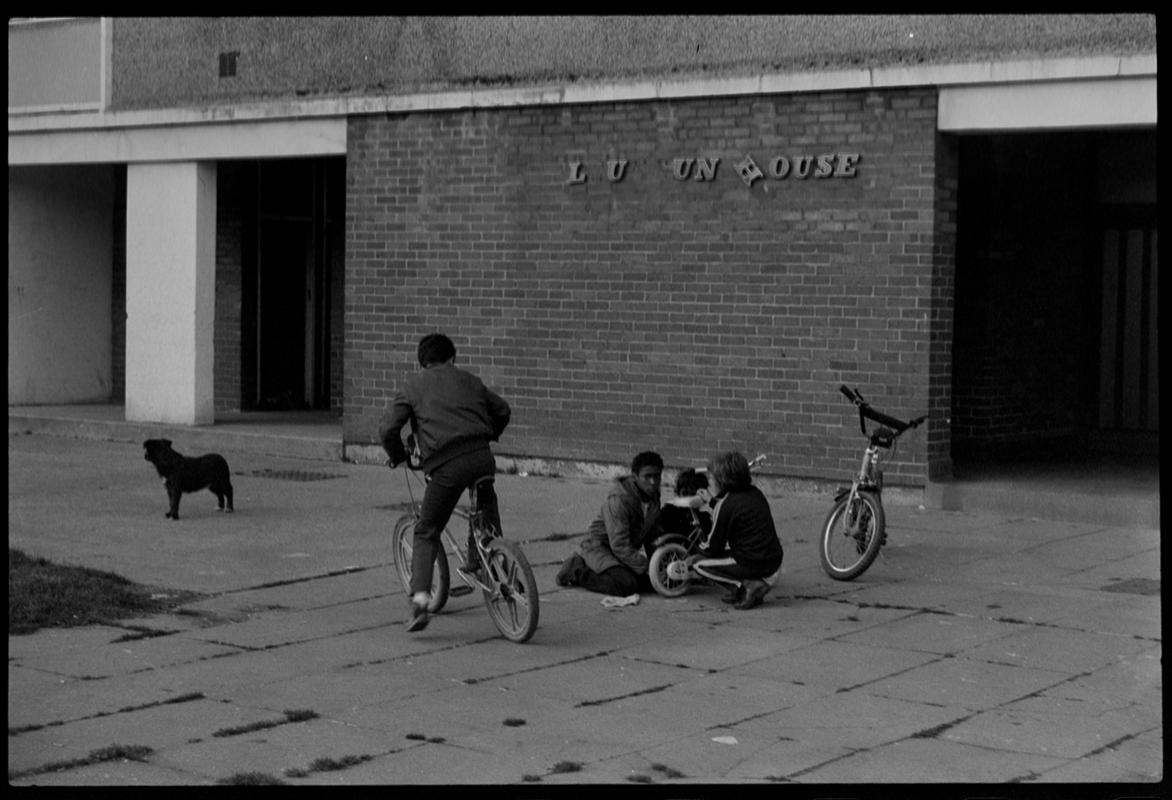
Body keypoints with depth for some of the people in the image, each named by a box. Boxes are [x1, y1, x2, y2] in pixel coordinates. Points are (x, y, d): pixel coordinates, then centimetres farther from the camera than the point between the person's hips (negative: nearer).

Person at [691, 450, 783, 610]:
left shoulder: (725, 504, -12)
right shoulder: (755, 493, 9)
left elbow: (715, 547, -5)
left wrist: (703, 548, 16)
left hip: (752, 564, -8)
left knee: (699, 564, 5)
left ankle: (748, 584, -7)